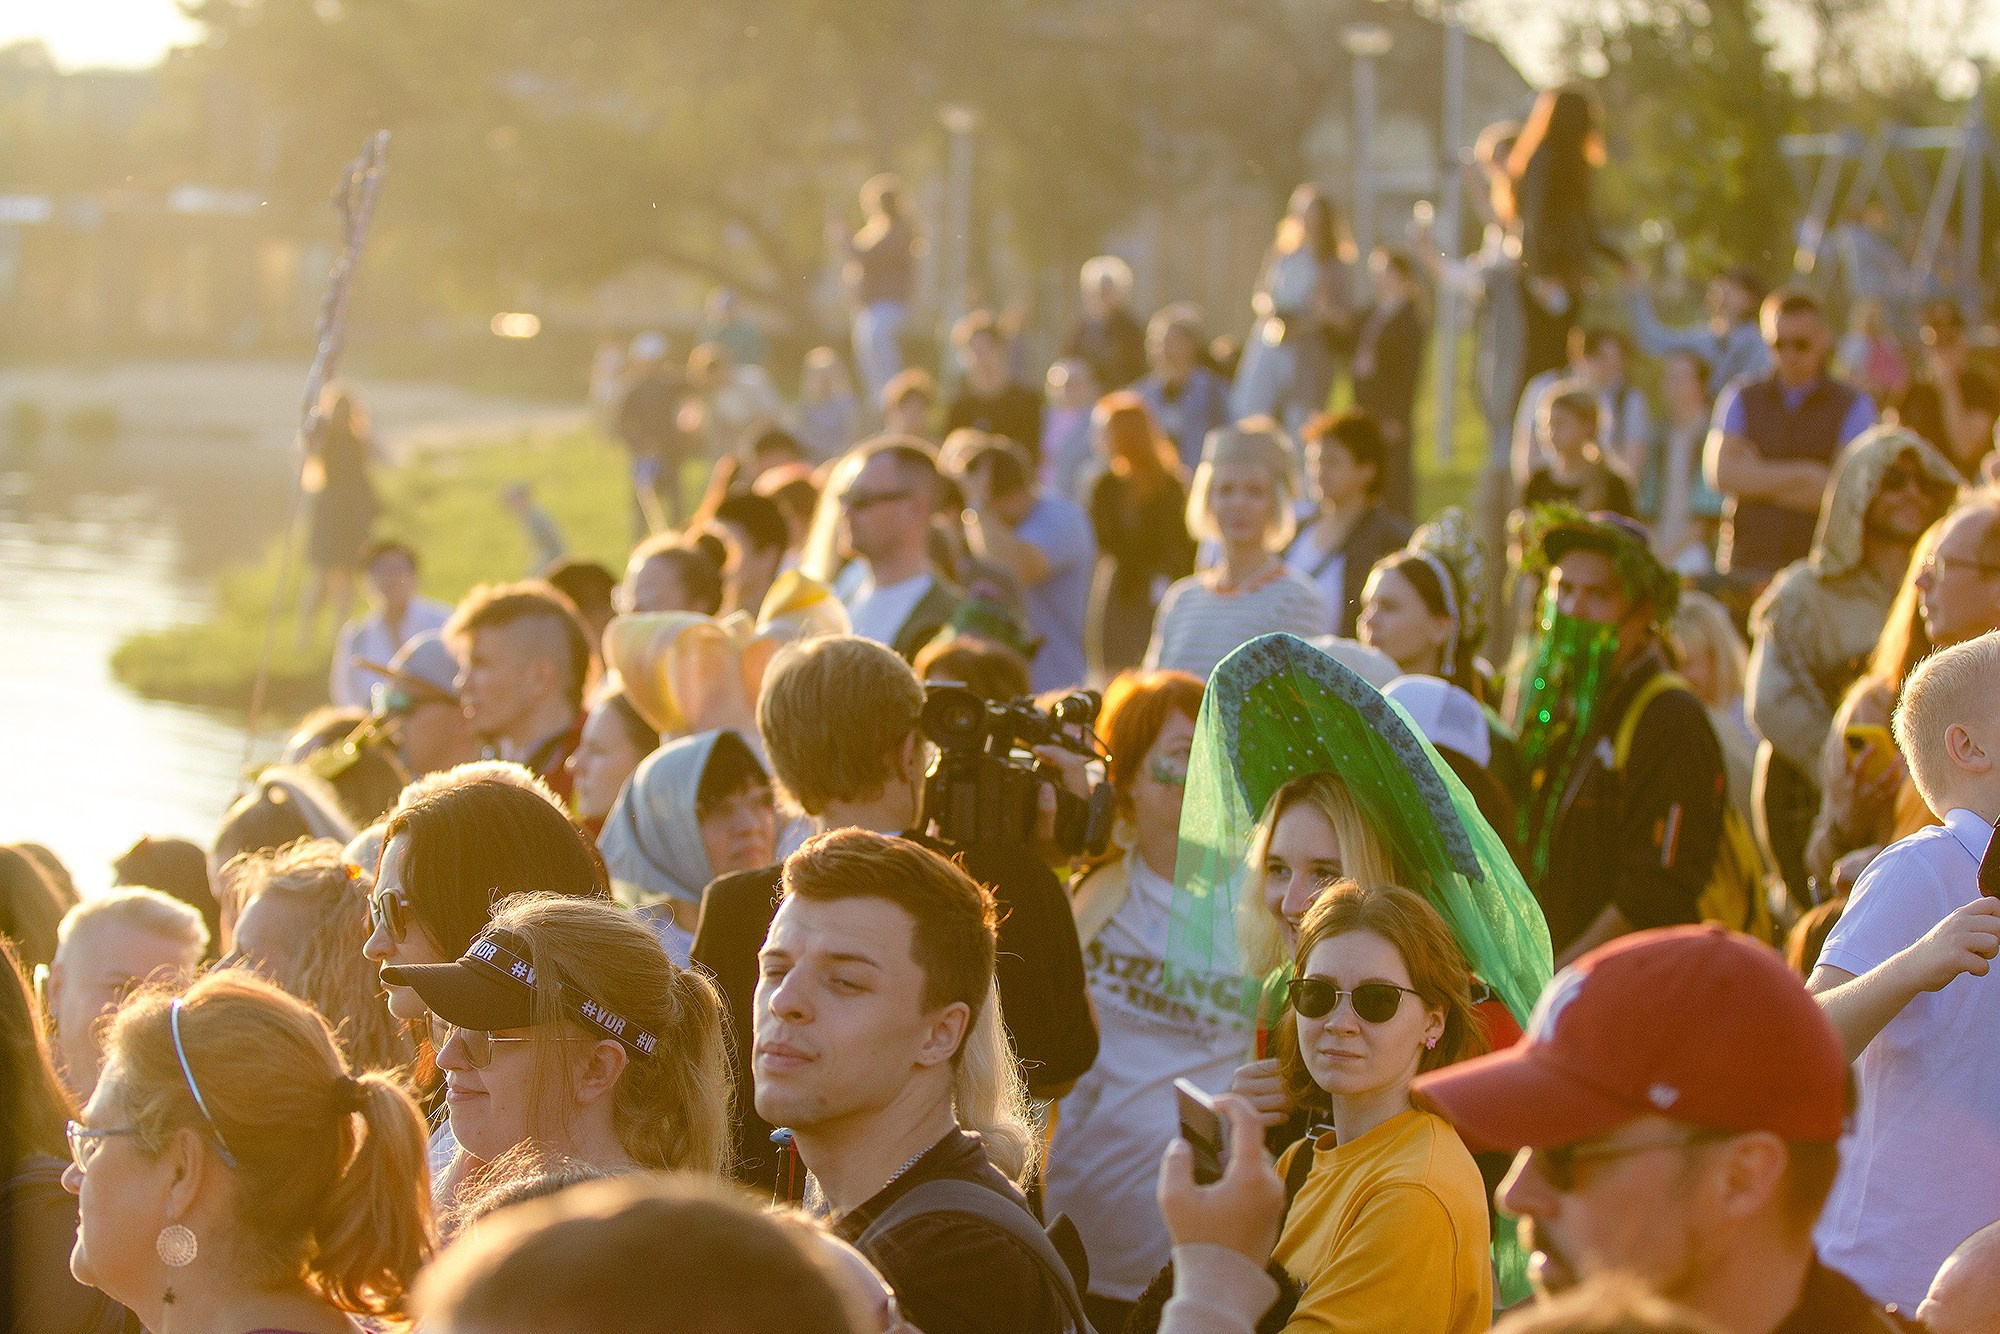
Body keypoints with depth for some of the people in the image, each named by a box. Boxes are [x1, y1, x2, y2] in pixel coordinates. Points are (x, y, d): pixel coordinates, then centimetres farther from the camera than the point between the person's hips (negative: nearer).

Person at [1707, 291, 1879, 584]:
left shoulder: (1853, 406, 6)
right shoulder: (1741, 399, 14)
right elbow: (1720, 472, -1)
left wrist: (1760, 479, -2)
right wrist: (1803, 474, -6)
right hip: (1749, 564, 2)